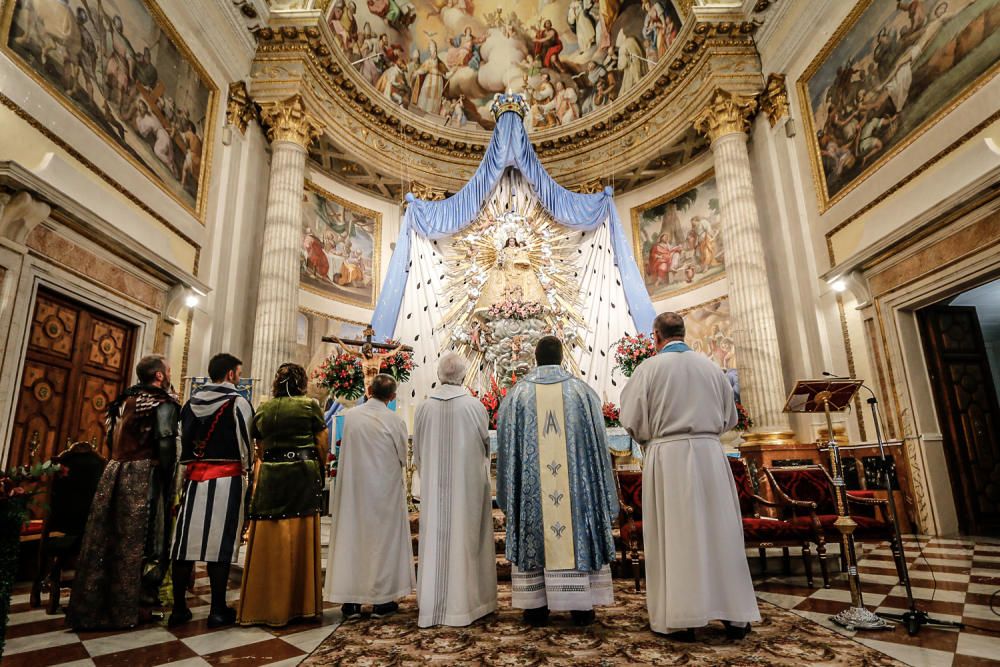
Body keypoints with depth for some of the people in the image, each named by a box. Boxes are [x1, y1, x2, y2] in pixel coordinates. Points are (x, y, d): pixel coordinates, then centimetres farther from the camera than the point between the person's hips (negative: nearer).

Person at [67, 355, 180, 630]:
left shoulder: (124, 400, 16)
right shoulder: (163, 402, -8)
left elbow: (112, 440, 19)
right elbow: (166, 443, -15)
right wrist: (168, 479, -7)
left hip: (114, 472, 7)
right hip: (144, 476, -7)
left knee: (108, 538, 11)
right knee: (138, 541, -1)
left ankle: (93, 606, 20)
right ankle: (133, 608, 5)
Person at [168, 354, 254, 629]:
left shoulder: (191, 403, 10)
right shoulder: (238, 403, -7)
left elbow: (182, 441, 10)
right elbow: (246, 444, -8)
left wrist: (189, 470, 17)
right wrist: (246, 471, 5)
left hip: (195, 478, 5)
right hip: (227, 479, -5)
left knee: (187, 539, 9)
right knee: (220, 542, -1)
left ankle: (179, 608, 16)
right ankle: (218, 611, 6)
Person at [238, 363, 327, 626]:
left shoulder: (263, 409, 9)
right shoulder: (310, 405, -1)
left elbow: (261, 449, 12)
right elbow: (322, 447, 0)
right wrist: (319, 470, 16)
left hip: (270, 476, 3)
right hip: (303, 474, -2)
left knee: (269, 541, 8)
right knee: (300, 541, 5)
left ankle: (264, 605, 16)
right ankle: (299, 604, 14)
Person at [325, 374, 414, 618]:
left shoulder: (350, 415, -7)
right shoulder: (395, 421, -15)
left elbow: (344, 451, 5)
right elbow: (404, 458, -3)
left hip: (353, 488, 2)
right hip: (385, 490, -2)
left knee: (351, 538, 12)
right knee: (383, 538, 10)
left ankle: (351, 602, 18)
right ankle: (381, 601, 18)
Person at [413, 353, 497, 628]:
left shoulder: (425, 407, -5)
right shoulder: (474, 406, -10)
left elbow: (417, 452, 4)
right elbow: (486, 446, 1)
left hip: (434, 485, 2)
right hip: (468, 484, -2)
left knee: (435, 539, 9)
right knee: (465, 538, 7)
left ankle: (432, 605, 17)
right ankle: (465, 602, 16)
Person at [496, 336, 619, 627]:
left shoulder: (517, 393, 1)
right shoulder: (583, 390, 1)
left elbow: (505, 445, 4)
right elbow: (598, 442, 3)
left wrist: (509, 491, 14)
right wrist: (603, 493, 12)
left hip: (531, 481, 0)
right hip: (575, 479, 0)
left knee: (534, 534, 8)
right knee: (577, 533, 8)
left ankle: (535, 606, 12)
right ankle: (580, 605, 13)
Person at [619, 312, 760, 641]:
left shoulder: (650, 367, -6)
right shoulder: (711, 366, 7)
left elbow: (632, 420, -5)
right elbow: (730, 417, 15)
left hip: (667, 457, -3)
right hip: (709, 454, 4)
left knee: (675, 536, 3)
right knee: (719, 532, 10)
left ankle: (682, 619, 8)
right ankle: (735, 616, 18)